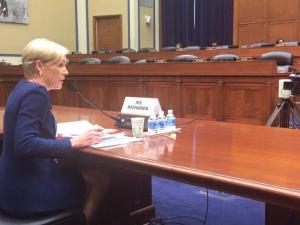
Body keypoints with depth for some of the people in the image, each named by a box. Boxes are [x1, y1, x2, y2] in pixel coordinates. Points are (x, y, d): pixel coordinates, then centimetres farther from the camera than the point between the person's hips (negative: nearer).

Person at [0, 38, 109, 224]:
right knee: (100, 179, 1)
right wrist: (74, 143, -23)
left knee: (90, 172, 12)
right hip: (27, 190, -9)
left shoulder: (25, 88, 9)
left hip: (19, 182, 9)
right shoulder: (35, 93, -19)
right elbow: (25, 145, -29)